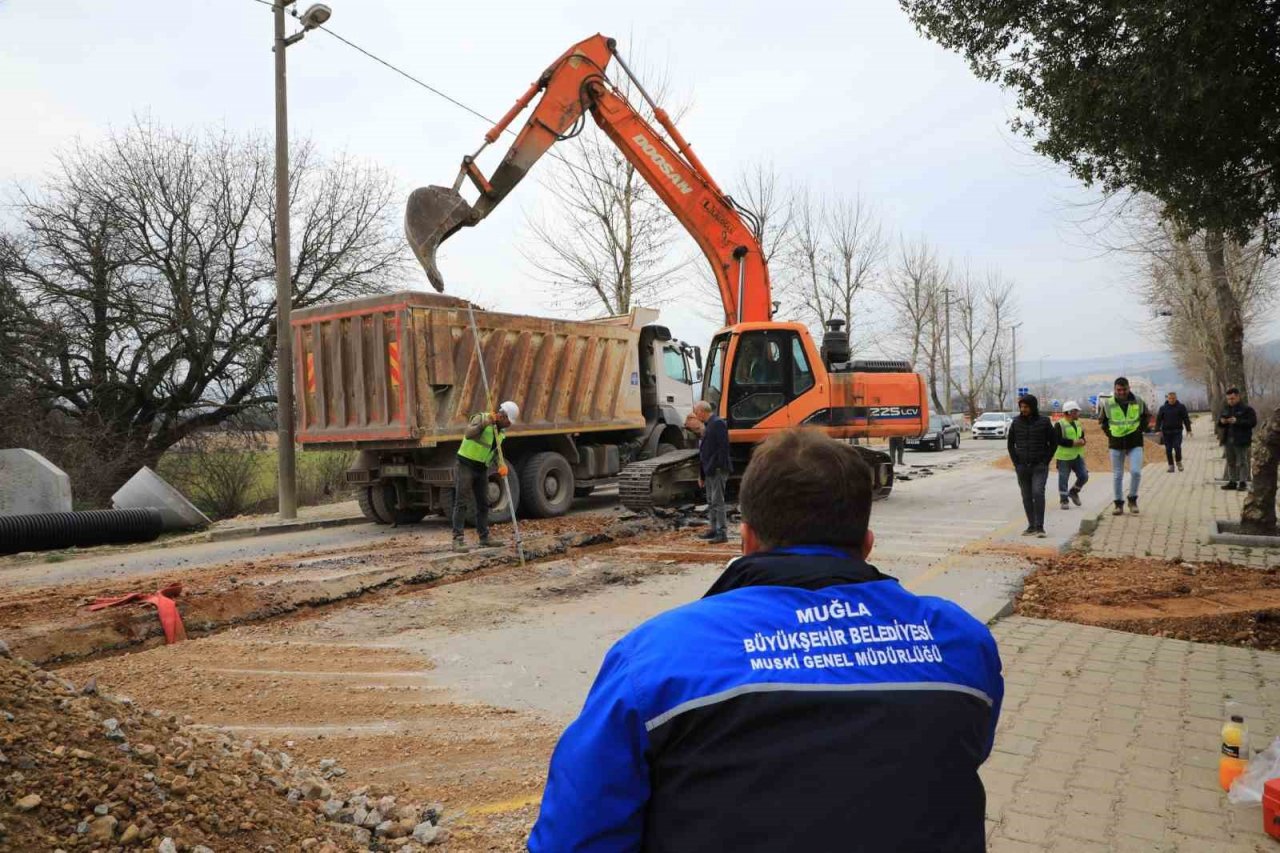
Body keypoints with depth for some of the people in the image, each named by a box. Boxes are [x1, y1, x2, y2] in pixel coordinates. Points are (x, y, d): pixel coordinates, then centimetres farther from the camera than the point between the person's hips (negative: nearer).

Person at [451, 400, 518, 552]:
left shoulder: (500, 430, 9)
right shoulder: (481, 418, -14)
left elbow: (497, 451, 4)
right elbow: (468, 434, -32)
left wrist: (501, 464, -14)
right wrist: (485, 423, -40)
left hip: (482, 468, 8)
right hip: (466, 465, -8)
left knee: (483, 503, 10)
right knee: (461, 503, -8)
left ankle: (484, 538, 19)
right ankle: (457, 539, -9)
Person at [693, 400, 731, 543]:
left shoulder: (718, 423, -11)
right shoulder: (708, 425, 18)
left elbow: (724, 447, -18)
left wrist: (720, 467, -21)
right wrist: (702, 474, 20)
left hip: (718, 470, -10)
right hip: (709, 471, 10)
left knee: (718, 502, -8)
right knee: (711, 502, 15)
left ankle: (722, 533, -5)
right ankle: (714, 529, 25)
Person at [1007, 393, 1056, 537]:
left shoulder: (1044, 422, -4)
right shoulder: (1016, 422, 3)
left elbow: (1053, 443, 3)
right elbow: (1011, 443, 11)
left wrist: (1045, 461, -3)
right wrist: (1016, 462, 3)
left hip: (1039, 467, -3)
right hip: (1022, 467, 3)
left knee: (1038, 493, -16)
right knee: (1027, 497, 7)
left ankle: (1040, 527, -12)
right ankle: (1031, 526, 15)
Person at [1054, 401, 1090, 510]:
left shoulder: (1078, 424, 14)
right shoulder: (1059, 425, -11)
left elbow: (1082, 437, 22)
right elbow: (1058, 440, -19)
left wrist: (1082, 441, -2)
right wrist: (1073, 443, -22)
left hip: (1077, 456, 7)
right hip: (1064, 457, -7)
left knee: (1084, 476, 4)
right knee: (1063, 479, -1)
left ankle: (1073, 492, 28)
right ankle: (1064, 500, 8)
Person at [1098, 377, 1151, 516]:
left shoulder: (1138, 401, 0)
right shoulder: (1108, 404, -2)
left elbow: (1147, 416, 14)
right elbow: (1102, 420, 13)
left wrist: (1140, 430, 2)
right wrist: (1109, 433, 1)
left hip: (1135, 443, -1)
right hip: (1116, 443, 1)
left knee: (1136, 472, -13)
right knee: (1117, 476, 6)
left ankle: (1132, 500, 7)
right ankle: (1119, 504, 15)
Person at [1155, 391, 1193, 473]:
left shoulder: (1181, 407, 3)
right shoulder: (1163, 408, 5)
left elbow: (1186, 419, 3)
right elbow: (1159, 419, 5)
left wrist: (1188, 430, -1)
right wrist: (1158, 430, -4)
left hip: (1177, 431, -1)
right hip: (1166, 432, 1)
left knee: (1177, 447, -13)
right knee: (1168, 450, 2)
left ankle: (1178, 462, 10)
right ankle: (1171, 465, 10)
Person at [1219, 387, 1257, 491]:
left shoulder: (1247, 408, -7)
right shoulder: (1226, 408, 12)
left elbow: (1253, 422, -15)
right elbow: (1219, 420, 20)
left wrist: (1237, 421, -24)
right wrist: (1221, 421, -4)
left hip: (1241, 441, -6)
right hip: (1228, 440, 6)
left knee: (1242, 463, -2)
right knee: (1230, 463, 11)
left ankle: (1243, 483, 4)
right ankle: (1232, 482, 17)